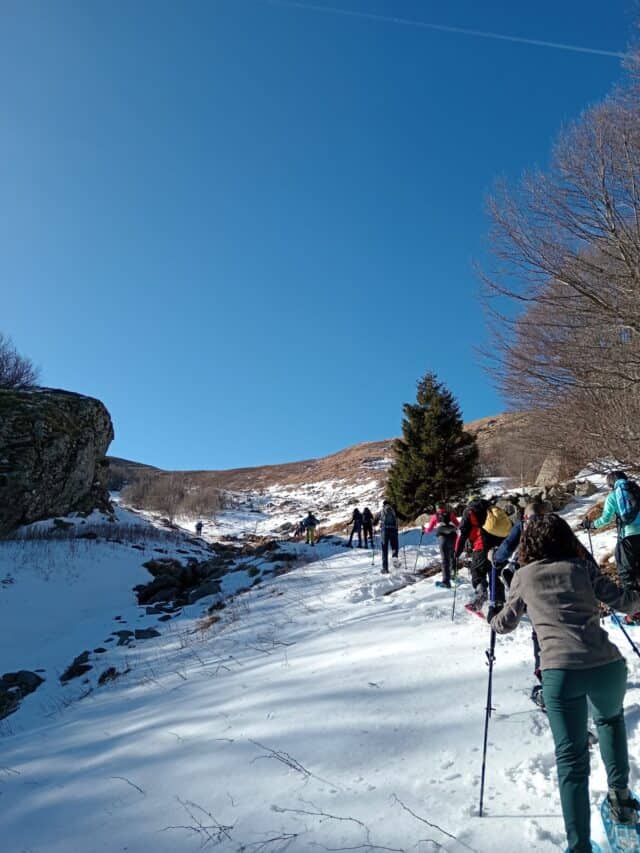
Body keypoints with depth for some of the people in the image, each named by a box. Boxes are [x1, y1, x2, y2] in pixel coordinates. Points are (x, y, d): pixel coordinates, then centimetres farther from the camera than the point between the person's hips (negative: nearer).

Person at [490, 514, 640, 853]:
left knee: (572, 760, 10)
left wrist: (492, 618, 45)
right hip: (608, 665, 2)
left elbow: (505, 624, 22)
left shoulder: (523, 576, 11)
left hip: (561, 672, -2)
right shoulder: (582, 567, 11)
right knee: (610, 719, 35)